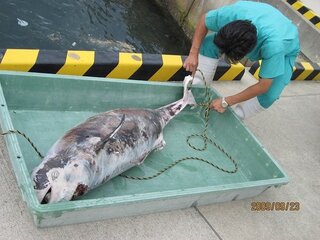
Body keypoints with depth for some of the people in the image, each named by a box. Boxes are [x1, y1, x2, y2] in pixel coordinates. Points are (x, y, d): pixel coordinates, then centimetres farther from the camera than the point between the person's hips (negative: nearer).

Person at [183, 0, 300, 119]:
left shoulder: (274, 45, -47)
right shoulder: (234, 12, -39)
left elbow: (263, 86, -35)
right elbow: (204, 20, -17)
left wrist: (226, 102, -30)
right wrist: (193, 53, -26)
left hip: (286, 48, -3)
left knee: (269, 95, -26)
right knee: (208, 45, -17)